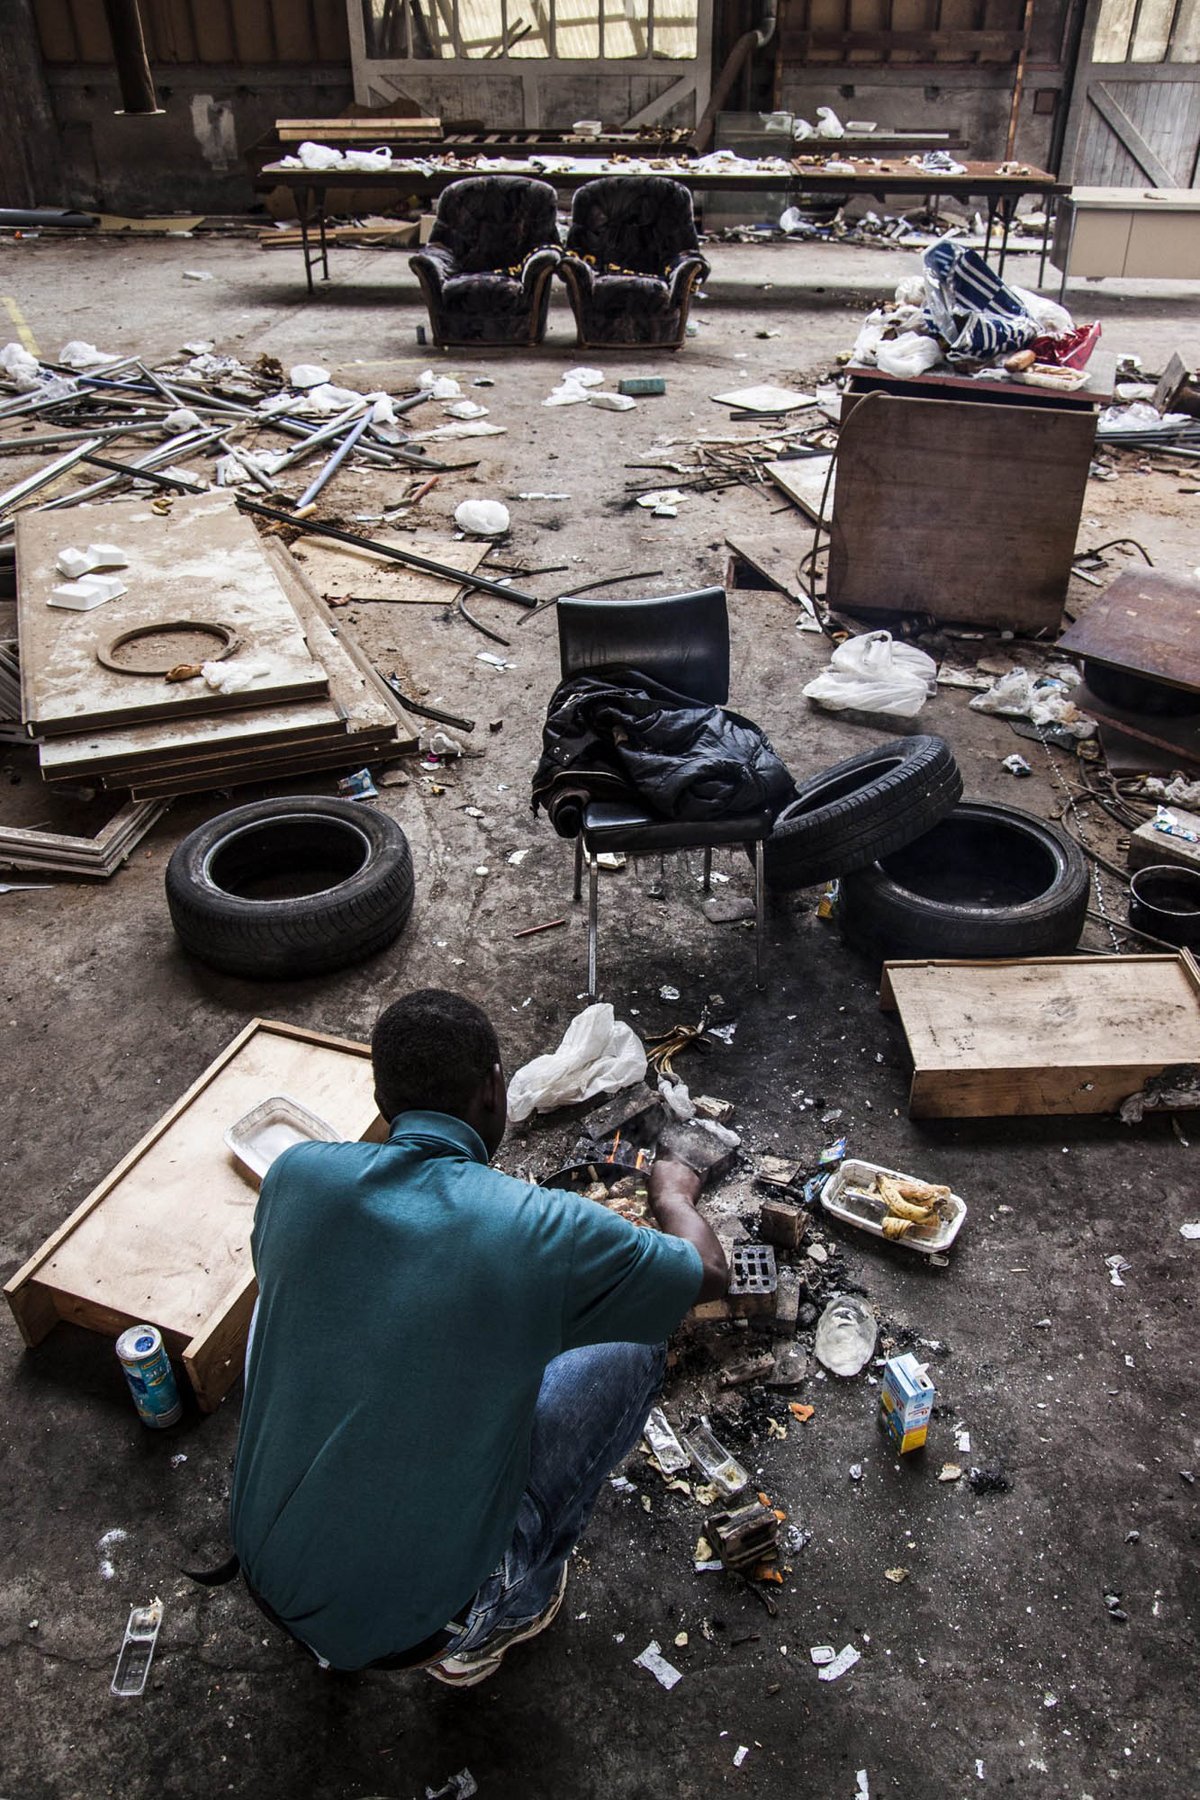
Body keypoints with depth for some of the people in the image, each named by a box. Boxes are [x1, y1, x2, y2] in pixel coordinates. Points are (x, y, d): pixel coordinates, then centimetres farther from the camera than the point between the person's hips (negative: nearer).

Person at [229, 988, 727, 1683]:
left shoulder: (295, 1173, -12)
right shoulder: (546, 1230, -22)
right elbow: (710, 1273, -3)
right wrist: (673, 1190, 19)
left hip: (266, 1577, 4)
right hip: (405, 1623, -4)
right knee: (631, 1348, 4)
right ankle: (502, 1612, 20)